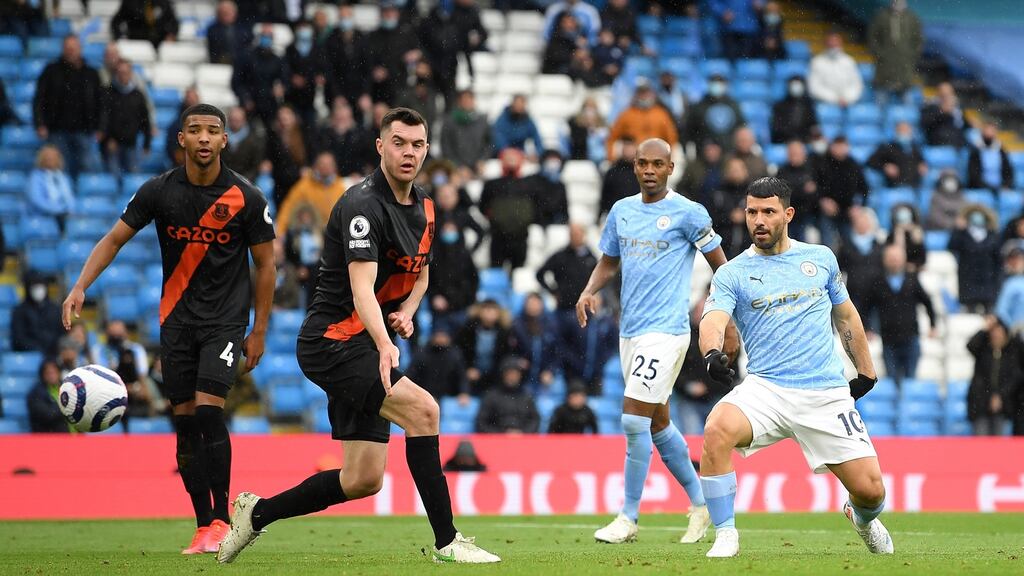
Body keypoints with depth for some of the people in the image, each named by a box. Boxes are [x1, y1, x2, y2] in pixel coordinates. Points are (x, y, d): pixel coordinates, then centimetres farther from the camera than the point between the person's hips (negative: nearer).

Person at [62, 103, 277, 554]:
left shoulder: (246, 198, -9)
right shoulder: (159, 191, -4)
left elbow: (265, 264, 0)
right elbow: (114, 239, 1)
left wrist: (259, 331, -1)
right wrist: (81, 287, -13)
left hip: (226, 321, -3)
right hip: (176, 320, 3)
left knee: (209, 411, -17)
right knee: (185, 422, 1)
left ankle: (221, 521, -7)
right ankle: (204, 526, 8)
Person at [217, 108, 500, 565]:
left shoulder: (423, 208, 10)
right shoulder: (363, 205, -18)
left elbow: (421, 271, 27)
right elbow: (362, 288, -30)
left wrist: (407, 311, 4)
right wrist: (385, 347, -46)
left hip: (366, 349, 9)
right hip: (332, 342, -9)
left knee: (363, 480, 6)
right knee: (422, 408, -27)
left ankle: (256, 512, 24)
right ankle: (446, 542, -21)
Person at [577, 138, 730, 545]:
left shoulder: (687, 213, -7)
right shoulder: (621, 211, 11)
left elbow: (720, 265, -1)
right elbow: (608, 262, 21)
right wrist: (589, 291, 1)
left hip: (665, 331, -7)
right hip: (630, 330, 7)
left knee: (634, 421, -13)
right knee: (658, 424, 13)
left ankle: (628, 518, -6)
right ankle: (701, 504, 27)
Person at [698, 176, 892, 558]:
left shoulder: (820, 258, 11)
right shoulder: (732, 273, 2)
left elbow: (845, 315, 24)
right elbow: (713, 320, -16)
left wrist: (866, 372, 26)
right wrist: (712, 352, -38)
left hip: (828, 394, 2)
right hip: (766, 389, -1)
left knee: (870, 490, -6)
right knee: (716, 430, -33)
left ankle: (861, 517, 35)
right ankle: (725, 537, -18)